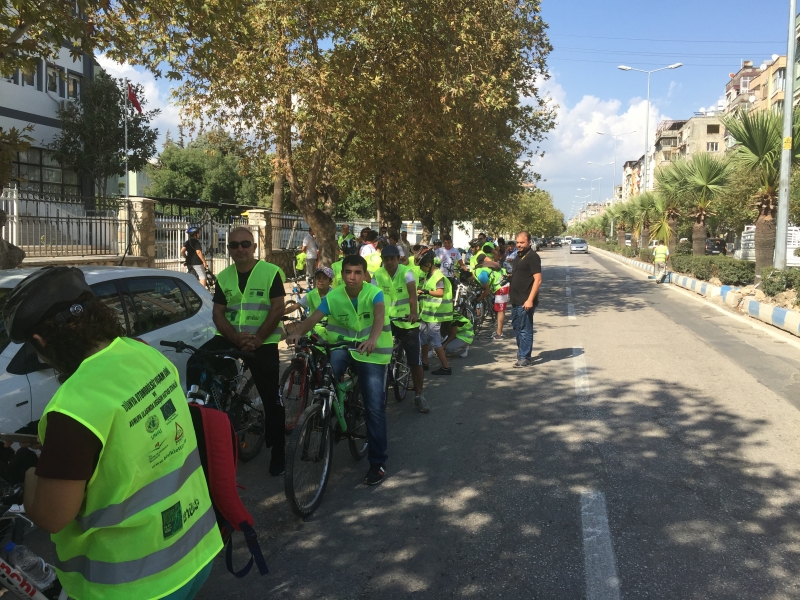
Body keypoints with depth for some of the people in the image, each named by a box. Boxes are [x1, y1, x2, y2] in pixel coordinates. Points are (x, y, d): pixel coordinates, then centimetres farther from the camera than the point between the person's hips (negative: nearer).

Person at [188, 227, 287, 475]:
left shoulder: (271, 272, -6)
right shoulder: (223, 277, 7)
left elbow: (278, 308, -12)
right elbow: (218, 313, 2)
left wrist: (257, 338, -20)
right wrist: (237, 338, -15)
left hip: (263, 342, -4)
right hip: (230, 338, 4)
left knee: (271, 397, 1)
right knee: (195, 364, -19)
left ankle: (278, 450, 16)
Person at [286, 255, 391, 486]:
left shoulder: (374, 293, -13)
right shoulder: (333, 297, -7)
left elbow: (379, 315, -33)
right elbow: (314, 317, -21)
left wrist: (373, 339, -54)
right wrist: (298, 333, -43)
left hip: (372, 353, -2)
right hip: (343, 347, 2)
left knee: (375, 408, -5)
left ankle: (378, 463, 8)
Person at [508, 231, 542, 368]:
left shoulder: (532, 256, -13)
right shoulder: (518, 256, 15)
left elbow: (538, 280, -19)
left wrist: (530, 300, -24)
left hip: (525, 301, -9)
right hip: (516, 300, 10)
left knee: (525, 330, -3)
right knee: (516, 327, 18)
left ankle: (524, 357, 4)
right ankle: (521, 351, 31)